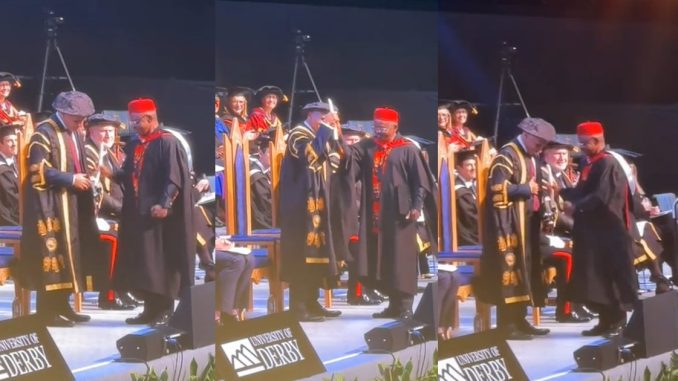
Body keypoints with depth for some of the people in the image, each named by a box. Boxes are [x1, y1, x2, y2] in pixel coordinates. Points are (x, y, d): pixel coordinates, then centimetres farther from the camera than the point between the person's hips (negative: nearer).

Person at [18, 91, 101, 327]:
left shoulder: (73, 133, 14)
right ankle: (46, 310, -4)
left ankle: (61, 304, 16)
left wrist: (82, 180, 6)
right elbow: (39, 171, -19)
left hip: (70, 203, 9)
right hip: (50, 205, -9)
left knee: (68, 252, 9)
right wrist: (71, 179, -19)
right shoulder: (44, 133, -12)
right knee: (51, 252, -8)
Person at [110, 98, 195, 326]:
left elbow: (174, 178, -17)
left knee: (160, 263, -4)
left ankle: (165, 309, 3)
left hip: (159, 213, -8)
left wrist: (163, 204, -25)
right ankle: (151, 308, 14)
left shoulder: (167, 143, -10)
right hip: (137, 213, 8)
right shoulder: (134, 145, 14)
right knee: (142, 265, 8)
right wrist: (111, 174, 1)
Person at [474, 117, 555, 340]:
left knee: (525, 270, 10)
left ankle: (519, 320, 16)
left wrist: (540, 190, 7)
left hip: (528, 222, 9)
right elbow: (497, 187, -21)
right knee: (510, 269, -9)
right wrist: (526, 189, -14)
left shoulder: (530, 157, 16)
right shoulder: (507, 155, -12)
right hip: (509, 223, -9)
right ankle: (507, 324, -7)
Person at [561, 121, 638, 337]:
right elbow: (582, 193, 18)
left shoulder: (608, 164, -15)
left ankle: (617, 320, 3)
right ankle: (606, 320, 13)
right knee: (597, 279, 9)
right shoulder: (590, 165, 14)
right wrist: (561, 192, 6)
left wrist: (576, 207, -18)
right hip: (593, 231, 9)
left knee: (612, 276, -3)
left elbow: (601, 197, -23)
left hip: (608, 232, -9)